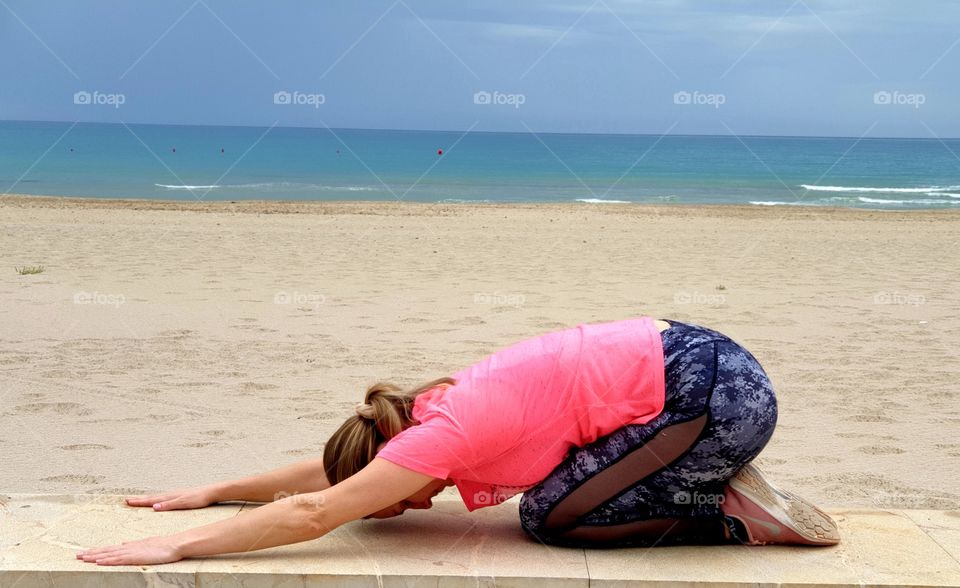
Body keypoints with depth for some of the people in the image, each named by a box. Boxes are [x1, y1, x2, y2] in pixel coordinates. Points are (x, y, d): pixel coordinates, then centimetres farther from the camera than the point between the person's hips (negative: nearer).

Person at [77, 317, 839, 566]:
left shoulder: (446, 433, -15)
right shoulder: (441, 409, 10)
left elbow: (311, 513, -16)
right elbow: (321, 469, 22)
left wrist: (177, 547, -12)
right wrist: (211, 491, 25)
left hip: (717, 392, -9)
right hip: (694, 360, 9)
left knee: (551, 514, -7)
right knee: (559, 497, 11)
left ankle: (737, 513, 0)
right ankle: (729, 496, 13)